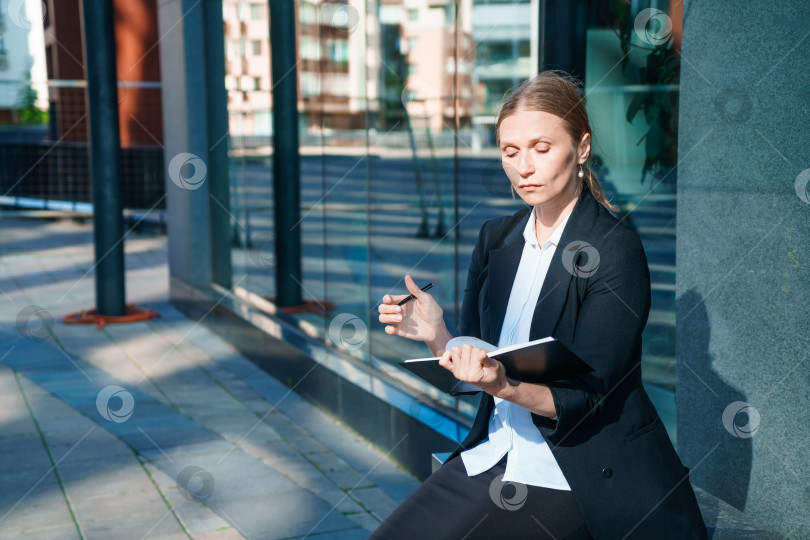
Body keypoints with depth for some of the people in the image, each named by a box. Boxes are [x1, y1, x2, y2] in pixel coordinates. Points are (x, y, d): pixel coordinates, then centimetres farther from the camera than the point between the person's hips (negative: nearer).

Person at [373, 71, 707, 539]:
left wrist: (505, 386, -33)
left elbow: (583, 398, -16)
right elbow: (472, 366, 9)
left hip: (583, 476, -5)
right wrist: (437, 335, -11)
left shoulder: (615, 252, -12)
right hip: (494, 452, 5)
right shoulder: (496, 239, 7)